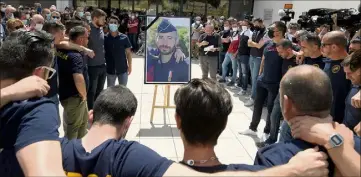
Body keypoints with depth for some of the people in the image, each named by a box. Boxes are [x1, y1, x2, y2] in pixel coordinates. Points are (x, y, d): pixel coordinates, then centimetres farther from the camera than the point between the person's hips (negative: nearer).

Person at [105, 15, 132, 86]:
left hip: (123, 69, 0)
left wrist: (130, 66, -1)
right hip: (110, 69, 0)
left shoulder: (124, 38, -5)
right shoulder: (105, 38, -4)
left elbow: (128, 52, 1)